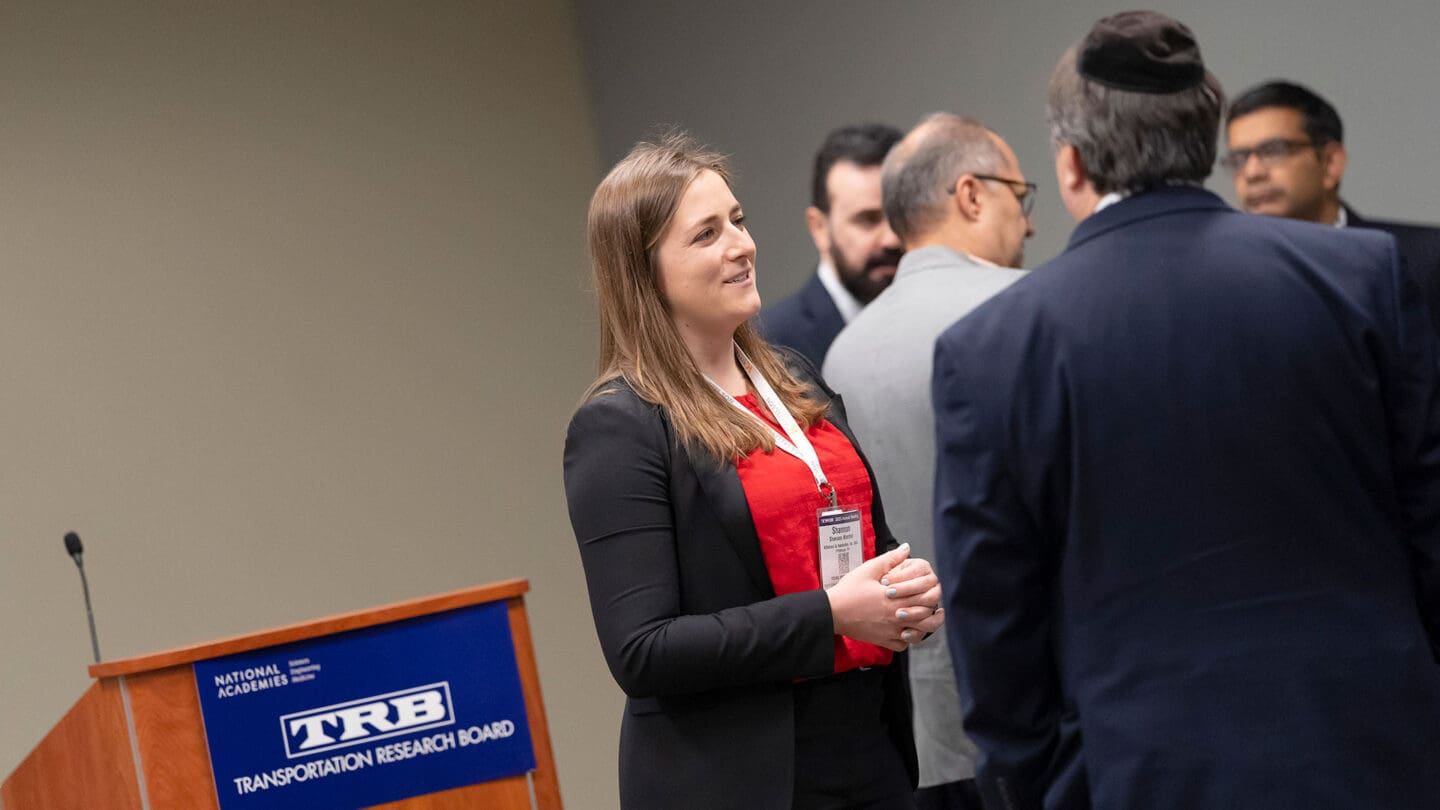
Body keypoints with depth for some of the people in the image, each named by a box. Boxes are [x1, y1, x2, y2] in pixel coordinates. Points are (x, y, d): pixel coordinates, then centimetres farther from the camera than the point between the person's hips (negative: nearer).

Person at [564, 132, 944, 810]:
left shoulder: (796, 383, 11)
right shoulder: (618, 428, -11)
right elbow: (641, 654, -17)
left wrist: (909, 588, 0)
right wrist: (831, 614, -19)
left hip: (873, 753, 6)